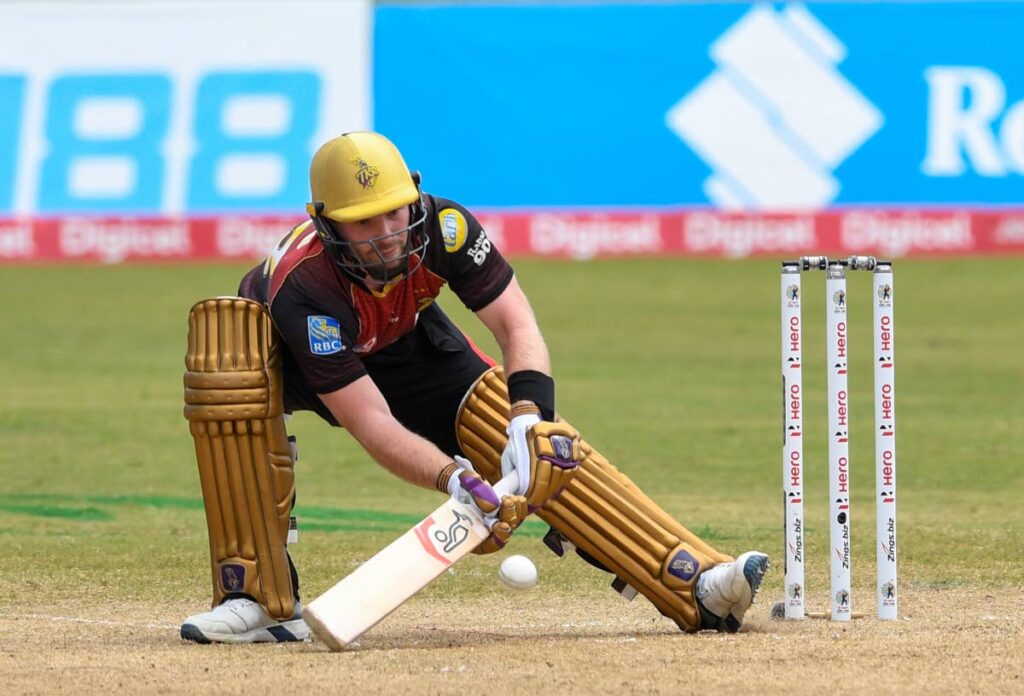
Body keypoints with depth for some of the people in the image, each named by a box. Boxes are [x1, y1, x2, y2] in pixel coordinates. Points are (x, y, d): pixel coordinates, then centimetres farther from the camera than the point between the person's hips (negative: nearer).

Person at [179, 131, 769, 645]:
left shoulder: (443, 227, -30)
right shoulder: (304, 285, -40)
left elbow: (516, 324, -28)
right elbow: (370, 423, -41)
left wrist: (528, 420, -46)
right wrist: (453, 478, -54)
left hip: (409, 351, 3)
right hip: (296, 362, -3)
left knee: (546, 451, -19)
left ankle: (693, 583, -19)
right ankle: (263, 598, -36)